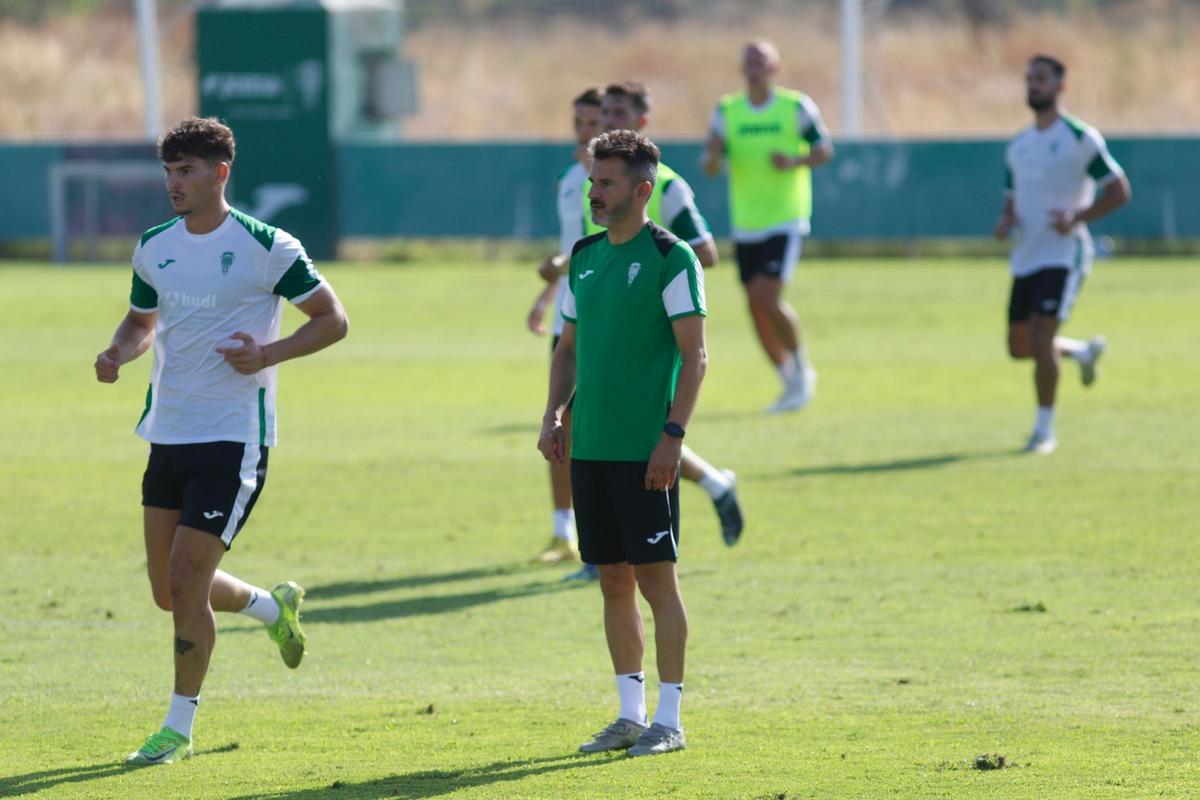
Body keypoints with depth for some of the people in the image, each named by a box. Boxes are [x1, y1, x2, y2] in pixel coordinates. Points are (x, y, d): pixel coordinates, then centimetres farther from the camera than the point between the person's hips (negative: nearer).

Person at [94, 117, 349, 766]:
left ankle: (179, 728, 2)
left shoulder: (265, 247, -10)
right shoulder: (154, 247, 7)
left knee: (185, 582, -11)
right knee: (169, 590, 11)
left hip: (233, 439, -7)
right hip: (168, 437, 7)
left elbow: (332, 319, -4)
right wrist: (118, 353, -1)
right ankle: (275, 607, 40)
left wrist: (267, 354, -18)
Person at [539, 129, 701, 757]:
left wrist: (672, 434, -17)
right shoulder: (584, 256, 13)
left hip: (646, 450, -7)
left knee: (655, 577, -4)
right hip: (590, 446, 7)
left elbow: (694, 355, -10)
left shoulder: (670, 258, -8)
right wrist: (553, 414, 7)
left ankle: (669, 719, 1)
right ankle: (630, 713, 17)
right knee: (613, 579, 10)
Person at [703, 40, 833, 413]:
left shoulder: (797, 106, -3)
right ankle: (791, 383, 20)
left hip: (785, 221, -4)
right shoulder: (727, 111, 4)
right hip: (745, 225, 4)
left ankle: (801, 366, 5)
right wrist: (713, 155, -22)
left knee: (767, 298, -17)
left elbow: (824, 149, 2)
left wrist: (794, 162, -18)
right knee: (756, 307, 5)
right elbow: (711, 167, 1)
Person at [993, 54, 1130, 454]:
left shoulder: (1081, 138, -7)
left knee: (1041, 338, -18)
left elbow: (1119, 191, -6)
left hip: (1063, 255, -7)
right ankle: (1084, 352, 40)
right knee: (1019, 346, 11)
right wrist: (1005, 222, -2)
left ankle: (1044, 430, -7)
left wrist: (1077, 217, -20)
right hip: (1025, 257, 7)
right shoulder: (1018, 147, 13)